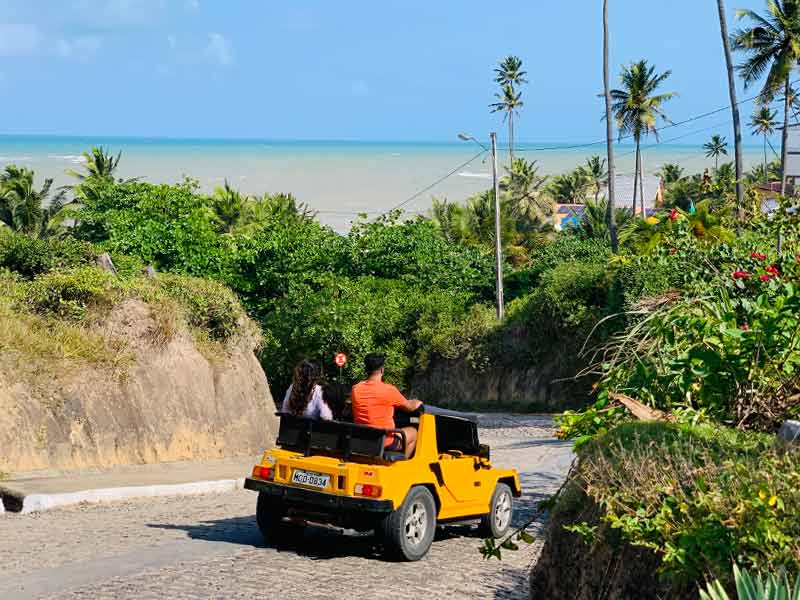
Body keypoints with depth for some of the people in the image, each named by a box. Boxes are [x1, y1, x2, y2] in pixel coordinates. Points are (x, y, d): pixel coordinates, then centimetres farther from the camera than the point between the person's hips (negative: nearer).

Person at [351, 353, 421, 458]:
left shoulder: (356, 389, -5)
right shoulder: (389, 390, -18)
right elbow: (410, 407, 0)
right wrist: (418, 403, 24)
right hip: (385, 443, -5)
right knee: (413, 432, 22)